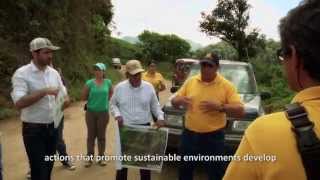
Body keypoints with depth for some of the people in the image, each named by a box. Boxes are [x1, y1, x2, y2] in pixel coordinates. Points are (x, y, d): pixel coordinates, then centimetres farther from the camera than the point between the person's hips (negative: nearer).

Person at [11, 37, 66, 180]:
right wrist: (44, 91, -28)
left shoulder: (54, 72, 4)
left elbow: (63, 95, 12)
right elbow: (19, 103, -25)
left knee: (48, 167, 19)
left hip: (52, 127, 6)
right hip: (33, 129, -5)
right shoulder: (21, 73, -14)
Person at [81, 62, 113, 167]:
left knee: (101, 135, 9)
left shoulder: (108, 82, -2)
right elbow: (83, 98, -2)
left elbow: (111, 94, 16)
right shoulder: (90, 83, -8)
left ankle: (101, 157, 21)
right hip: (91, 112, 0)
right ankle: (90, 157, 19)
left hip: (103, 112, 1)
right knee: (91, 135, 7)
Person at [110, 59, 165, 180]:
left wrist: (160, 117, -9)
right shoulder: (119, 88, -4)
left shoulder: (149, 87, -2)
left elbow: (155, 105, 7)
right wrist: (117, 115, -10)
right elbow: (113, 104, 8)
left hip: (144, 127, 1)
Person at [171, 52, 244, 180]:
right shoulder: (190, 81, 3)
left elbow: (240, 111, -12)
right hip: (189, 135, 3)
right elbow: (174, 102, 8)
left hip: (213, 137, -3)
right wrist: (179, 100, -16)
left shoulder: (226, 85, -7)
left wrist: (219, 106, -28)